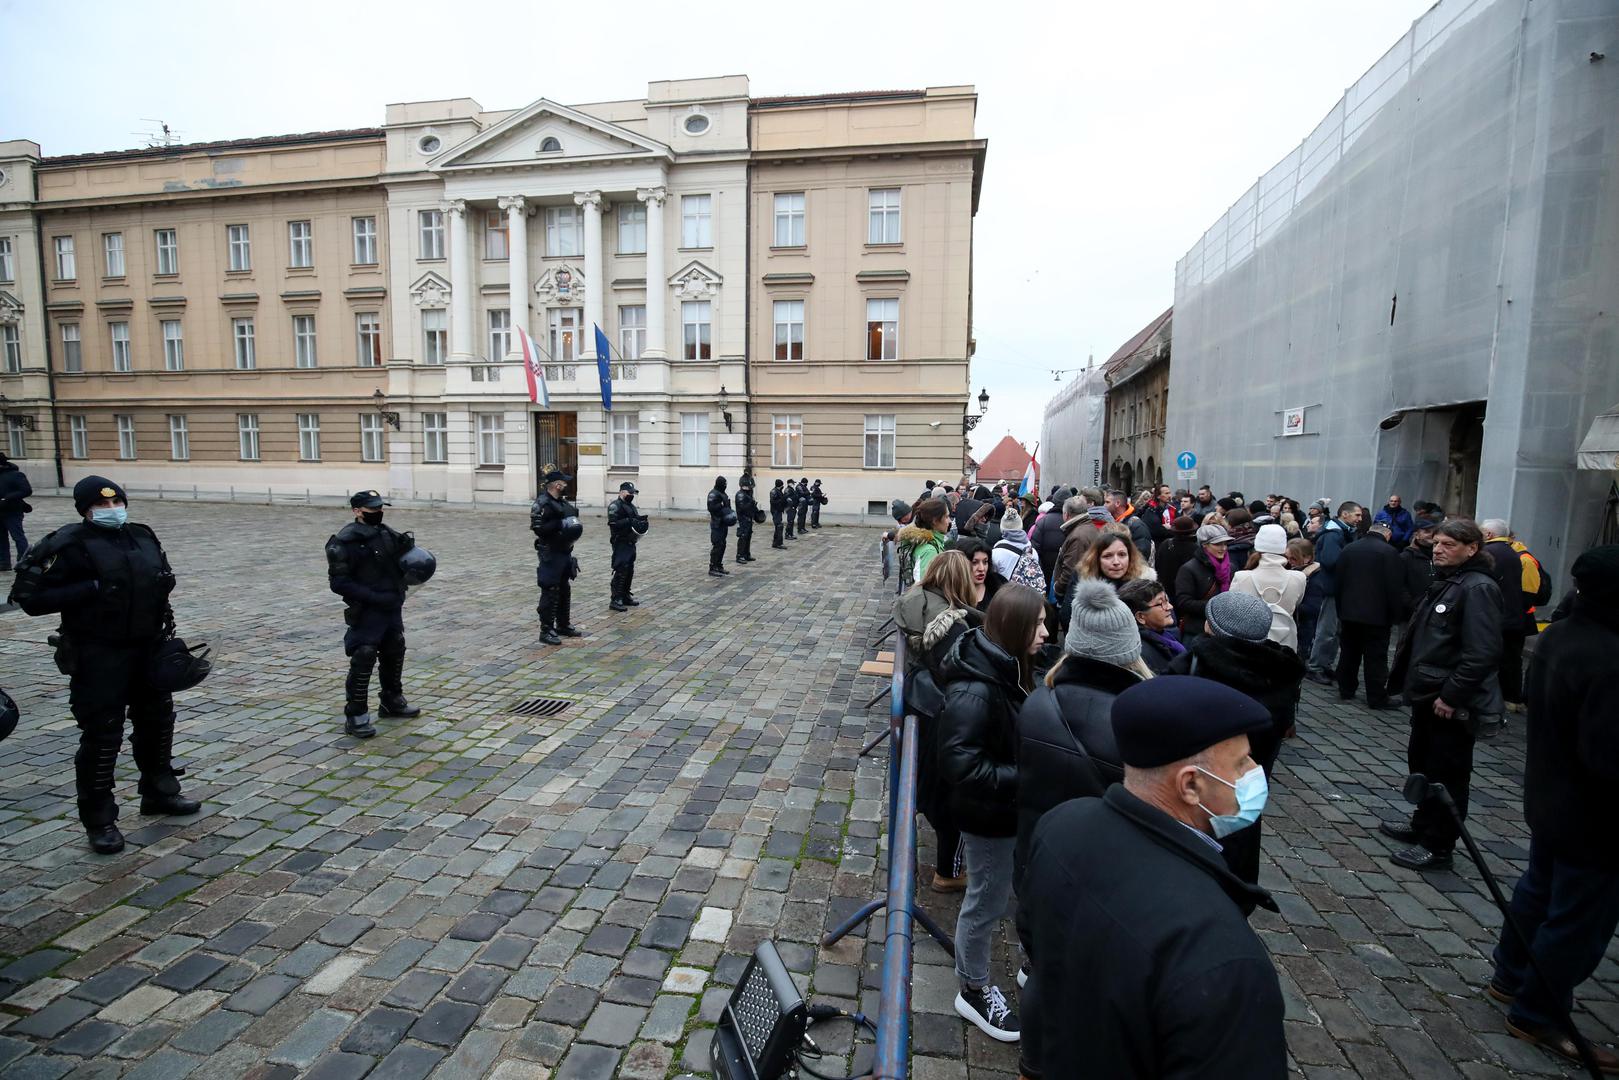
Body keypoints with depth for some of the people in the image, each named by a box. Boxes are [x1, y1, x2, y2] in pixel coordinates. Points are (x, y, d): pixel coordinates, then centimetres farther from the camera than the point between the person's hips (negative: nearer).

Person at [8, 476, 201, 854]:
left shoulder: (144, 537, 7)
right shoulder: (70, 545, -11)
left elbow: (163, 575, 22)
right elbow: (29, 597, -15)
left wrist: (163, 583, 1)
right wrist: (92, 588, -22)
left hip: (148, 649, 6)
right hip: (98, 657, -6)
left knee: (157, 722, 17)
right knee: (101, 737, 0)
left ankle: (159, 793, 35)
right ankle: (99, 821, 14)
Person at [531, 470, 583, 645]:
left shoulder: (563, 502, 13)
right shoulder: (541, 503, -14)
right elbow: (537, 528, -23)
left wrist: (575, 525, 7)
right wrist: (561, 524, -26)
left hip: (565, 552, 9)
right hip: (551, 554, -9)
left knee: (565, 590, 16)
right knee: (550, 592, -5)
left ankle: (563, 625, 28)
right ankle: (546, 631, 2)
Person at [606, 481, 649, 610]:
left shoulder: (631, 506, 19)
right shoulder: (615, 506, -9)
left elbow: (635, 520, 21)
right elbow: (613, 523, -20)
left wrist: (640, 520, -1)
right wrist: (629, 521, -25)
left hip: (631, 543, 9)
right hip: (620, 543, -9)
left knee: (629, 571, 12)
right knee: (621, 571, -11)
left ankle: (625, 596, 23)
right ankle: (615, 600, -9)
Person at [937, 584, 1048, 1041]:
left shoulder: (1008, 669, -1)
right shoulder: (974, 690, -31)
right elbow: (959, 764, -30)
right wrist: (1023, 781, -27)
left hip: (1015, 808, 8)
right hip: (990, 815, -8)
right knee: (987, 903, 12)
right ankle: (974, 992, 35)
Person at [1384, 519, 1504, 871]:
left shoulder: (1478, 588, -17)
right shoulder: (1444, 582, 14)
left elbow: (1482, 652, -23)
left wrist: (1451, 695, -22)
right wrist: (1407, 678, 16)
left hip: (1453, 703, -10)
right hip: (1429, 695, 10)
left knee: (1446, 774, 2)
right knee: (1422, 763, 20)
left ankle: (1437, 847, 13)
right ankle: (1423, 825, 35)